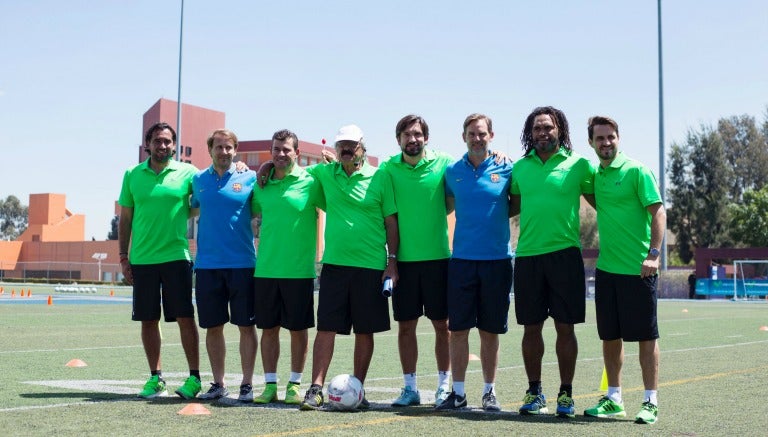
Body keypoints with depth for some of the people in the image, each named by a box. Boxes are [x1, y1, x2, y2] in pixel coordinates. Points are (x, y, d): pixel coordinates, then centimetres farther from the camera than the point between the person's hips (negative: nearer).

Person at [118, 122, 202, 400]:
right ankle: (155, 377, 18)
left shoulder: (187, 173, 2)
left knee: (185, 317, -3)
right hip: (141, 259, 2)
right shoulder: (133, 175, 8)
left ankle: (194, 377, 6)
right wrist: (123, 257, 7)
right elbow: (125, 218, 11)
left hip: (176, 256, -2)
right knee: (148, 320, 7)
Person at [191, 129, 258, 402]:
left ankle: (247, 384, 10)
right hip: (207, 264, 3)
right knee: (213, 327, 8)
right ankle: (218, 384, 19)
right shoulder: (198, 180, 10)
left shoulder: (249, 178, 1)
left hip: (242, 264, -2)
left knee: (246, 326, 1)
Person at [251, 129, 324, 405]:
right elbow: (249, 212, 22)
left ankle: (294, 385, 16)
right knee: (268, 328, 8)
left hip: (299, 269, -3)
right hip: (265, 269, 3)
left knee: (298, 329, 5)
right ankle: (270, 385, 16)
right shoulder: (261, 185, 8)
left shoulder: (309, 182, -4)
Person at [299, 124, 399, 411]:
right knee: (326, 328, -2)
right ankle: (316, 389, 1)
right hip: (334, 263, 2)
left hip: (371, 266, -2)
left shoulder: (379, 178, 1)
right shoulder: (325, 173, 8)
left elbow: (391, 221, 2)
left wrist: (392, 263, -2)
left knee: (365, 331, 5)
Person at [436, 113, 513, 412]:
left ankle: (489, 391, 18)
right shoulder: (452, 172, 5)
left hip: (497, 259, -1)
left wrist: (497, 217, -1)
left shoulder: (506, 169, 1)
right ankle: (458, 392, 11)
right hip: (462, 259, 1)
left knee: (490, 330, 6)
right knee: (458, 328, 1)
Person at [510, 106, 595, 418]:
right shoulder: (520, 167, 10)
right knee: (531, 326, 7)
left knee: (565, 326, 2)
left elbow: (596, 200, 8)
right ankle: (534, 391, 20)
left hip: (564, 253, -2)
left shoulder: (578, 164, 2)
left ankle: (566, 393, 13)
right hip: (527, 255, 3)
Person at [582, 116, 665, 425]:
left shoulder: (636, 171, -7)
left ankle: (651, 402, 8)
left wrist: (653, 254, -18)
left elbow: (658, 212, -11)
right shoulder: (596, 175, 12)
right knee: (610, 336, 10)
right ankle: (613, 399, 20)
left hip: (638, 269, -6)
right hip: (606, 268, 6)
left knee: (646, 336, 1)